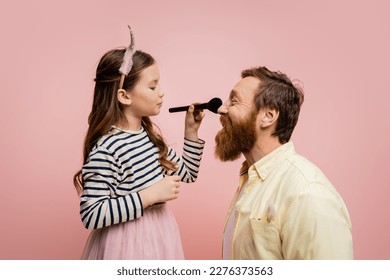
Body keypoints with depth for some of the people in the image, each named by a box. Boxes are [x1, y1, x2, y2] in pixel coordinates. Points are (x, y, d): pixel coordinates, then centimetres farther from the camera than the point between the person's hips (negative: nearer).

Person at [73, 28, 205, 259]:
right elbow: (90, 215, -26)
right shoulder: (106, 150, -24)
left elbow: (186, 174, 14)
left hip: (158, 235, 8)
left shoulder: (149, 133, 1)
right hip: (128, 243, -8)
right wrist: (149, 195, -26)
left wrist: (191, 132, 2)